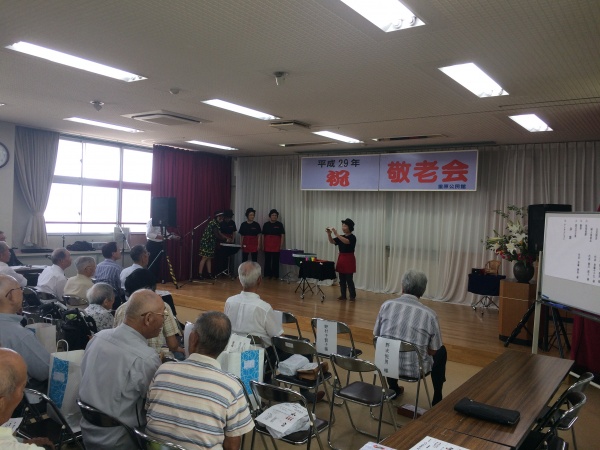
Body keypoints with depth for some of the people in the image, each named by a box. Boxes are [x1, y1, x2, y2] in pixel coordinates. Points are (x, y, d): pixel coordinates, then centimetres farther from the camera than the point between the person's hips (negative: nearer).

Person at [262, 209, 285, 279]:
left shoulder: (279, 224, 2)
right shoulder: (266, 224, 8)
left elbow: (282, 235, 1)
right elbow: (263, 235, 11)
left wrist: (281, 245, -5)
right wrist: (263, 245, 6)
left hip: (276, 246, -2)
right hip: (267, 246, 2)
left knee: (275, 261, 1)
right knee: (267, 261, 5)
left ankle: (275, 275, 8)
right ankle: (267, 274, 13)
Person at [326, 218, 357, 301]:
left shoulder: (352, 237, -9)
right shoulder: (341, 237, 11)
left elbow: (346, 241, -30)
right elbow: (332, 241, -3)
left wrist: (336, 234, -37)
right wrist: (329, 234, -22)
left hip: (349, 259, -7)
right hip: (341, 258, 7)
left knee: (349, 279, -5)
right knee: (342, 279, 9)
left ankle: (353, 296, 5)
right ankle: (343, 295, 18)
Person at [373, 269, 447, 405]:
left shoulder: (386, 305, -8)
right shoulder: (430, 314, -14)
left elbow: (376, 337, 4)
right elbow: (433, 351, -4)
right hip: (414, 369, -2)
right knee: (441, 351, 26)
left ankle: (393, 389, 47)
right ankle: (437, 399, 33)